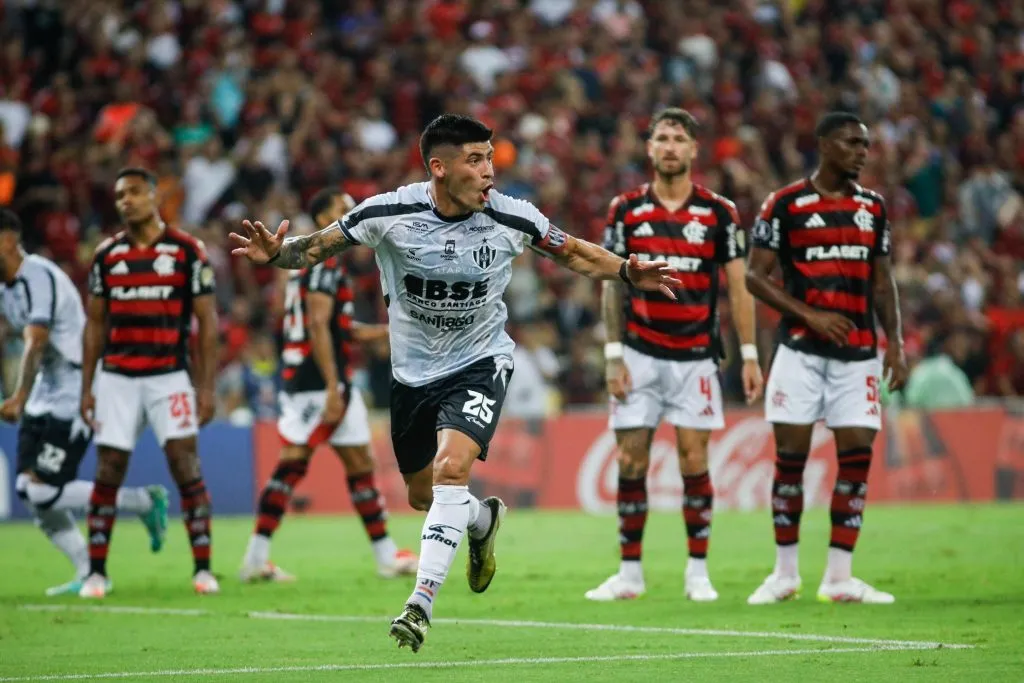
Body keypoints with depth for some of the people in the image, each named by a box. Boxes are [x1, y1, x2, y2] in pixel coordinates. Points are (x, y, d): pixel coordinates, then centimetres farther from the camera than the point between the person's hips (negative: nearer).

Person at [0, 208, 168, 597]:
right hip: (45, 396, 9)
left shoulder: (40, 278, -20)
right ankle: (87, 574, 11)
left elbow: (35, 344, -29)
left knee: (43, 492, -13)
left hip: (72, 396, -9)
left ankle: (145, 502, 1)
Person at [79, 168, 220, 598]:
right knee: (108, 472, 1)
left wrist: (207, 386, -6)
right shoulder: (106, 255, 8)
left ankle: (203, 569, -3)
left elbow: (207, 322, 0)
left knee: (186, 466, -9)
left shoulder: (187, 251, -1)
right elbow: (94, 325, 13)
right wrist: (86, 387, 8)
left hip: (169, 377, -2)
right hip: (117, 378, 2)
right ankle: (96, 571, 8)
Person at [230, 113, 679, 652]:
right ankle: (483, 519, 51)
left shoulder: (512, 219, -16)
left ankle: (421, 602, -23)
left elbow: (572, 254, 0)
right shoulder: (388, 213, -18)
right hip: (413, 370, 2)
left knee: (451, 468, -26)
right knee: (422, 494, 15)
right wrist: (276, 253, -28)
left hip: (479, 364, -2)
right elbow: (318, 247, -8)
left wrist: (628, 272, -14)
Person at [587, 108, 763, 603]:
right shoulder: (626, 210, 3)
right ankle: (630, 572, 7)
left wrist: (749, 355, -4)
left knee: (695, 462, -3)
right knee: (632, 462, 0)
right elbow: (612, 284, 4)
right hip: (639, 354, 1)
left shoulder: (719, 212, 1)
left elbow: (738, 286, 2)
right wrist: (613, 356, -2)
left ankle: (698, 572, 5)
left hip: (695, 356, -1)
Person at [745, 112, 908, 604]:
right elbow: (756, 276, -4)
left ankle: (839, 578, 1)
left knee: (857, 454, -4)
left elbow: (882, 281, 16)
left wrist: (895, 342, 4)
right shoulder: (784, 205, -2)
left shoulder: (872, 207, 12)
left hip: (858, 353, 4)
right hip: (802, 351, -4)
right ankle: (785, 572, 11)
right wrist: (810, 316, -14)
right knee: (791, 456, -1)